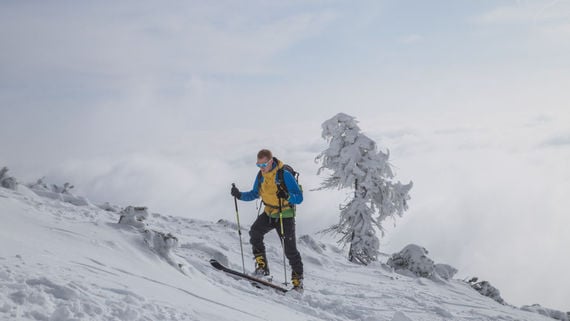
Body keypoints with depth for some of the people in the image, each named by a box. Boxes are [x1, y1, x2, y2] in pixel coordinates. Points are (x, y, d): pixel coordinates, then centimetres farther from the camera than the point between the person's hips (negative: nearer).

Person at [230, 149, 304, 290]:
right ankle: (262, 266, -12)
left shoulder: (285, 175, -21)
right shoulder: (261, 175, -2)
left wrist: (286, 196, -41)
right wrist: (240, 195, -5)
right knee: (254, 232, -20)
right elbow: (254, 194, 12)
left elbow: (299, 197, -21)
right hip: (269, 213, 5)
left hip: (285, 216, -5)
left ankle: (298, 279, 12)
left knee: (290, 249, -3)